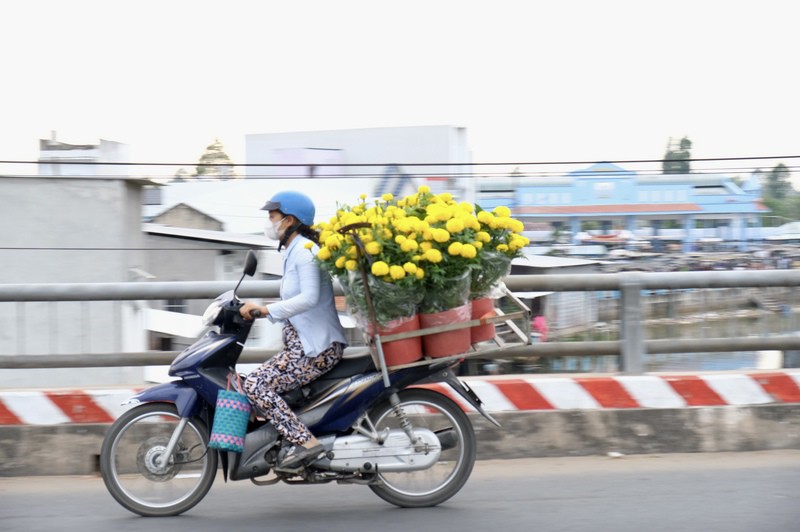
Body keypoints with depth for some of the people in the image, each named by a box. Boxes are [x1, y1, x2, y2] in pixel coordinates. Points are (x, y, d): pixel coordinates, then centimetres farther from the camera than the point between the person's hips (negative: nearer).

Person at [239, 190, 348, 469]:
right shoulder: (293, 251, 17)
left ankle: (305, 441, -22)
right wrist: (258, 309, 13)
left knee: (255, 384, -19)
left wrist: (266, 309, -27)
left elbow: (309, 298, -26)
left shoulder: (304, 250, -13)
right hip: (302, 343, 11)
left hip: (317, 348, -11)